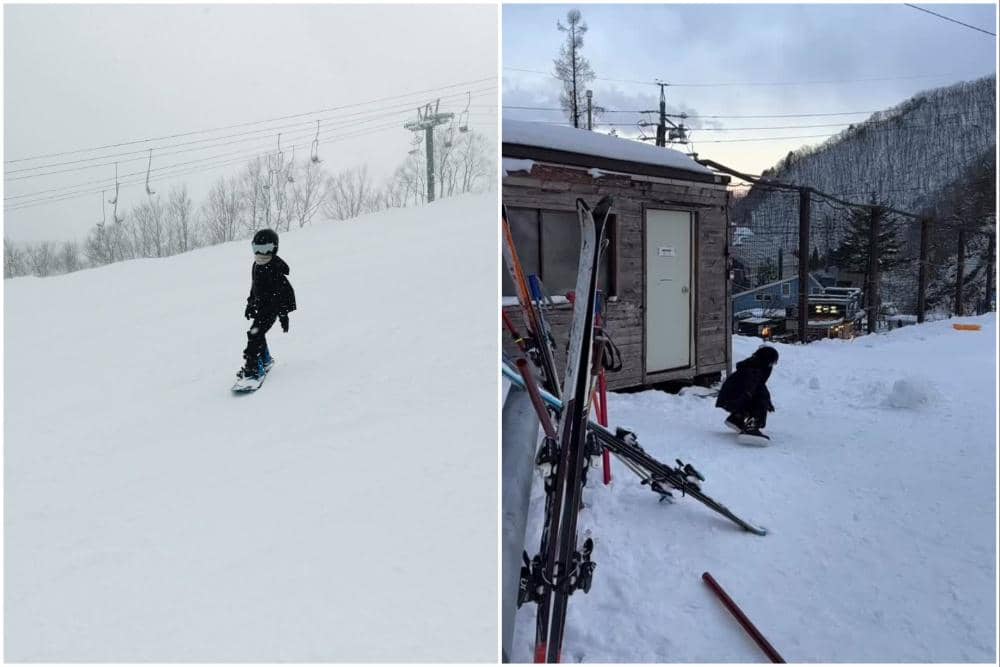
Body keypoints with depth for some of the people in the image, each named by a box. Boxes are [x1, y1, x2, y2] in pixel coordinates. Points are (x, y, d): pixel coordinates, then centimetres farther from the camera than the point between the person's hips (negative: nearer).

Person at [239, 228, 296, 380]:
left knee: (255, 333, -17)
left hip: (272, 306, -9)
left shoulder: (275, 267, -20)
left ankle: (253, 367, -15)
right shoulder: (256, 265, 9)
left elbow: (284, 291, -22)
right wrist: (250, 304, 27)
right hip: (261, 306, 9)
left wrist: (283, 314, -23)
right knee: (257, 334, 19)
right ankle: (265, 360, 39)